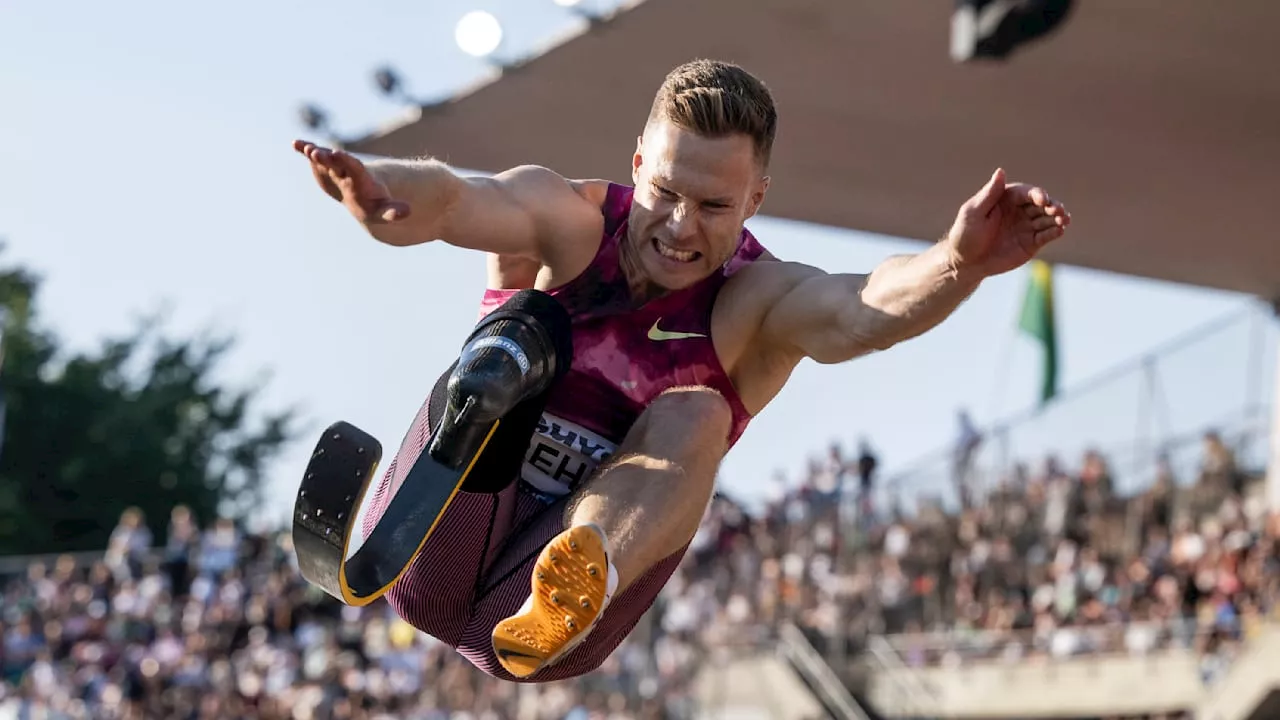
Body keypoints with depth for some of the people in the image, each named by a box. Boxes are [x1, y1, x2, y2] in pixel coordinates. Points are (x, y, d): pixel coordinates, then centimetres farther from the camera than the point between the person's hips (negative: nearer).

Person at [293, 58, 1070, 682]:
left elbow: (864, 311, -28)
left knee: (693, 416, -23)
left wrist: (960, 262, -50)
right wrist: (381, 194, -51)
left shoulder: (758, 302, -4)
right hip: (434, 571, 0)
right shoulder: (563, 221, -4)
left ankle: (577, 593, -51)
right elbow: (452, 199, -27)